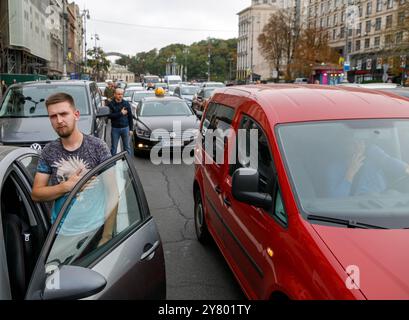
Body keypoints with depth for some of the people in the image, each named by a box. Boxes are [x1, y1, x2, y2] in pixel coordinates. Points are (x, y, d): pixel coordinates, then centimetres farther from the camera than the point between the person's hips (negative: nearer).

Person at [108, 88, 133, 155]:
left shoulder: (126, 104, 3)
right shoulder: (111, 104, -3)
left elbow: (130, 117, 5)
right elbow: (110, 116, -15)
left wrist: (131, 129, 1)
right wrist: (120, 113, -16)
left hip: (125, 128, 1)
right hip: (115, 128, -1)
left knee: (127, 147, 8)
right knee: (114, 147, 8)